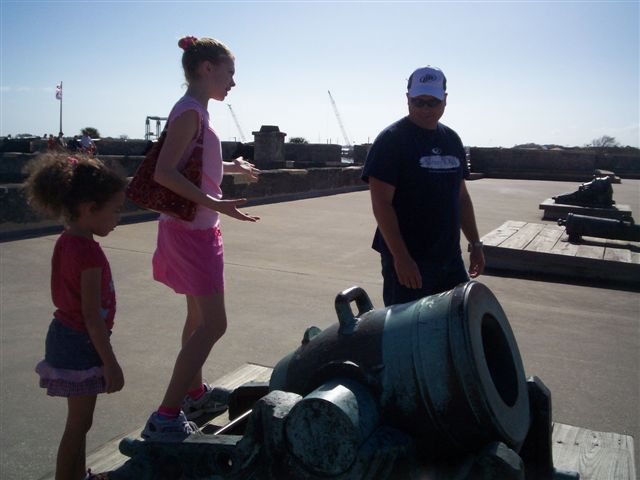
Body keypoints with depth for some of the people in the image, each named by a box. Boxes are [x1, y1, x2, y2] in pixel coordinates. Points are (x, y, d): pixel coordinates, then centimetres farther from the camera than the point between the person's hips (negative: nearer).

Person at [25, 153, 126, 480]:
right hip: (81, 343, -9)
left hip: (66, 335, 9)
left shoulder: (66, 242, 5)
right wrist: (110, 363, -17)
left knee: (79, 422, 23)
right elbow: (92, 315, -23)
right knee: (78, 424, 5)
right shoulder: (88, 250, -24)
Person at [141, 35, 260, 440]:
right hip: (191, 230, -10)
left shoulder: (194, 111, 12)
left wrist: (232, 167, 31)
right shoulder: (191, 110, -16)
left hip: (198, 229, 10)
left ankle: (194, 393, 35)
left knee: (200, 317, 20)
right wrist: (215, 203, -28)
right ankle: (165, 418, -2)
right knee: (213, 324, -8)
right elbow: (164, 172, -25)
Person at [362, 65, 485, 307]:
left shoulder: (452, 140, 13)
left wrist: (475, 244, 15)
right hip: (408, 260, -7)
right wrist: (401, 257, -21)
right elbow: (381, 203, -16)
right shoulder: (391, 139, -10)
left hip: (450, 258, 7)